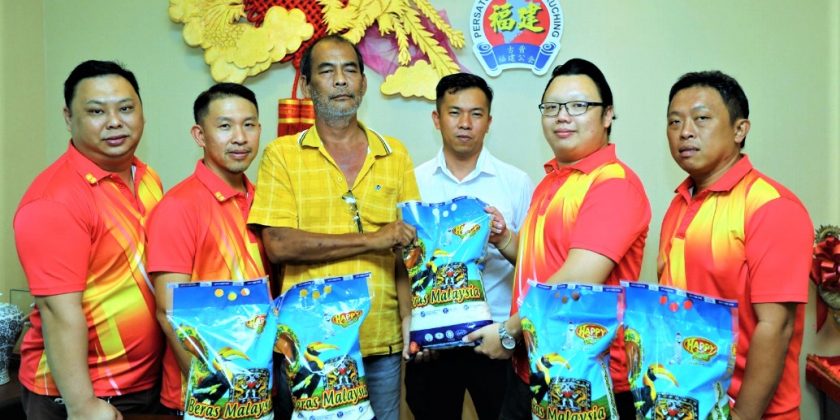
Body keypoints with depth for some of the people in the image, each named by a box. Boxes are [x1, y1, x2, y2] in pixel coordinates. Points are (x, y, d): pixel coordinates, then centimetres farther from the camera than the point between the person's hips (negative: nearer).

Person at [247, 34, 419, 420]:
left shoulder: (395, 155, 6)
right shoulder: (282, 155, -2)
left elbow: (409, 247, 5)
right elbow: (278, 245, -12)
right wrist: (371, 240, -15)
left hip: (382, 343, 3)